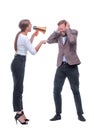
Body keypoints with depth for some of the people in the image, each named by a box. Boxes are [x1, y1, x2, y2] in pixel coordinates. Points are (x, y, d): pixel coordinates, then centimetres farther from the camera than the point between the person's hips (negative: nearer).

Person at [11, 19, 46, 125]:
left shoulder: (21, 35, 13)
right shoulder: (24, 37, -17)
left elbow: (27, 46, 29)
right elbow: (33, 51, -15)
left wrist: (33, 36, 26)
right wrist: (41, 42, -3)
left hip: (18, 62, 10)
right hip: (19, 63, -10)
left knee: (18, 88, 12)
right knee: (18, 88, -6)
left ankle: (20, 112, 18)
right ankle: (18, 113, 0)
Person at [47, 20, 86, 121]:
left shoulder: (73, 32, -2)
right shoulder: (59, 36, 11)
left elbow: (72, 41, -22)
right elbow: (49, 40, -1)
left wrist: (67, 30, -10)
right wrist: (57, 31, -1)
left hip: (71, 66, -4)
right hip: (61, 66, 4)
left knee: (75, 91, 2)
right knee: (56, 90, -1)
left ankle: (80, 114, 11)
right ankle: (58, 114, 9)